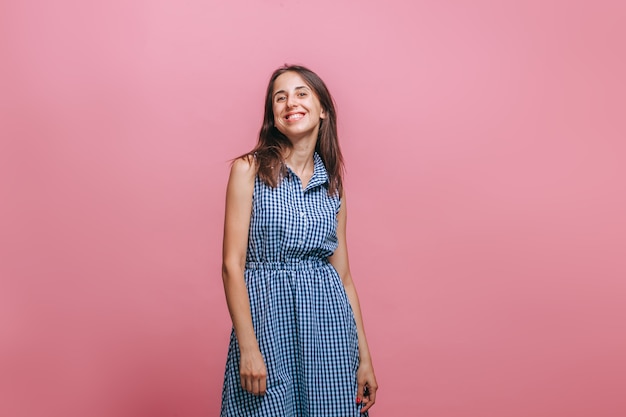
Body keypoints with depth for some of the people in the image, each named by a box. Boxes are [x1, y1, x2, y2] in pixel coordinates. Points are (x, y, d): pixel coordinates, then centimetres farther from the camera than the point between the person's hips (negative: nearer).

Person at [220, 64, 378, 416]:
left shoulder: (332, 183, 9)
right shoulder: (250, 170, -2)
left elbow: (342, 274, 10)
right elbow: (232, 265, -6)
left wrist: (364, 357, 7)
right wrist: (248, 348, -13)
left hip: (327, 323, 3)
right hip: (267, 317, -3)